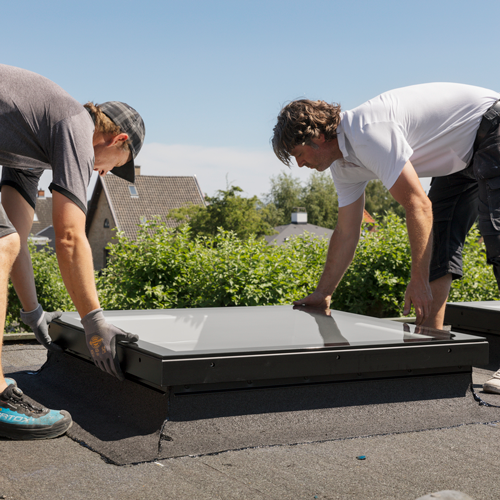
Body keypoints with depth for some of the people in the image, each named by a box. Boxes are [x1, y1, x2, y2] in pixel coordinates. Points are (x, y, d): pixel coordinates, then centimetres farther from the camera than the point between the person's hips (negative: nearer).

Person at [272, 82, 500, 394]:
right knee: (437, 239, 2)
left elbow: (418, 206, -30)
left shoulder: (366, 134, -29)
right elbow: (346, 233, 9)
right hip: (461, 157, 10)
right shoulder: (343, 164, 2)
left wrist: (418, 281, -27)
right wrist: (322, 295, 12)